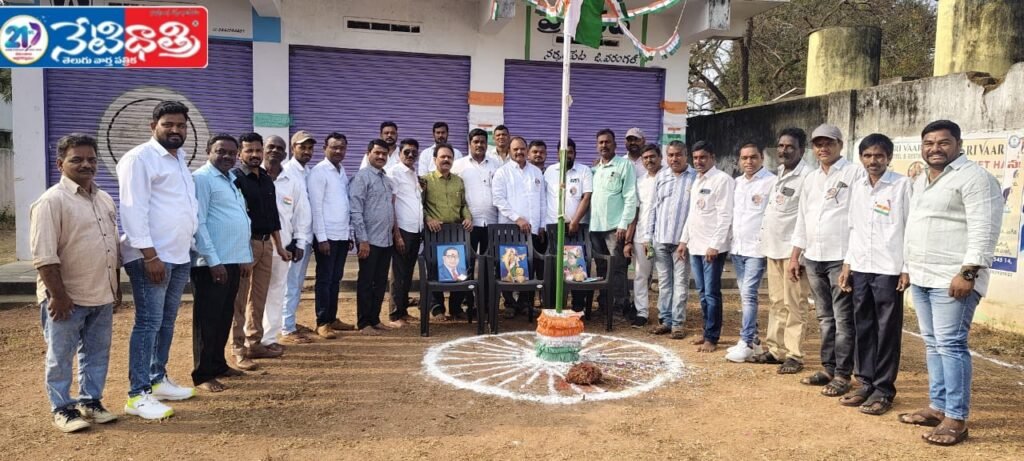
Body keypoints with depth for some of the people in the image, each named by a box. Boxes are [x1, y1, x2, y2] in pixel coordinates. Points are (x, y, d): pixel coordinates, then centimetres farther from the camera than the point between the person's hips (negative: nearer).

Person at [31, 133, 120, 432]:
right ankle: (62, 409, 18)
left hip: (102, 296, 7)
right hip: (66, 298, -7)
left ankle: (90, 402, 27)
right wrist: (58, 295, -19)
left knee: (97, 353, 14)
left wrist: (116, 286, 17)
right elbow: (44, 256, -17)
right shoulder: (51, 201, -13)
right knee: (61, 357, 6)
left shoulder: (105, 199, 10)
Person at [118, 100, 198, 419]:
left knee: (167, 321, 15)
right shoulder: (140, 158, -9)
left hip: (180, 255, 8)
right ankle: (137, 395, 1)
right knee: (148, 323, -6)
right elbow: (134, 210, -16)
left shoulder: (180, 159, 17)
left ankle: (158, 380, 26)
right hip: (151, 257, -8)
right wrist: (150, 255, -20)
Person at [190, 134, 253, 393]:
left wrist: (246, 256, 17)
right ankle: (203, 374, 5)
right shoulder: (201, 178, -9)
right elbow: (198, 223, -15)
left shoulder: (232, 179, 17)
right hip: (211, 262, -8)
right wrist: (213, 260, -20)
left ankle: (218, 364, 26)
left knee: (225, 316, 15)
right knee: (208, 318, -2)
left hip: (234, 260, 8)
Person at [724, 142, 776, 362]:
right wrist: (731, 240, 13)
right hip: (737, 247, 7)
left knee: (748, 295, -10)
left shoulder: (771, 182, -8)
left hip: (757, 248, -7)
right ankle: (753, 340, 21)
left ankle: (746, 343, -5)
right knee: (746, 296, 12)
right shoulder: (737, 183, 14)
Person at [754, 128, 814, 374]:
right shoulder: (780, 174, 15)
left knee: (794, 305, -2)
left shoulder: (807, 176, -12)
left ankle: (794, 355, 6)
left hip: (793, 249, -8)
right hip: (773, 247, 8)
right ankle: (775, 349, 22)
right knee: (776, 303, 14)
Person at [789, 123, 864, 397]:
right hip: (813, 258, 7)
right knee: (825, 318, 14)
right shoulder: (810, 179, 15)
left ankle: (842, 375, 7)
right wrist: (795, 256, 15)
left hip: (841, 258, -7)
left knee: (843, 319, 0)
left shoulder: (854, 174, -6)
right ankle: (828, 368, 23)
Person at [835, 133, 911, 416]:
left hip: (889, 270, -5)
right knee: (863, 328, 10)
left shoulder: (902, 185, -4)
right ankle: (866, 383, 20)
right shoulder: (856, 188, 11)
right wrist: (847, 264, 11)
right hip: (860, 268, 5)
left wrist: (908, 268, -10)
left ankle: (884, 390, 10)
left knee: (887, 331, 2)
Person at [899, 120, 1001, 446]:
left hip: (953, 279, -9)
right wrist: (910, 268, 21)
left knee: (951, 344, -9)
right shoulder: (921, 181, 18)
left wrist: (968, 272, -23)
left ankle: (956, 419, -4)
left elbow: (983, 230, -17)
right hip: (921, 277, 9)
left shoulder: (973, 177, -10)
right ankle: (937, 407, 21)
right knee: (933, 344, 12)